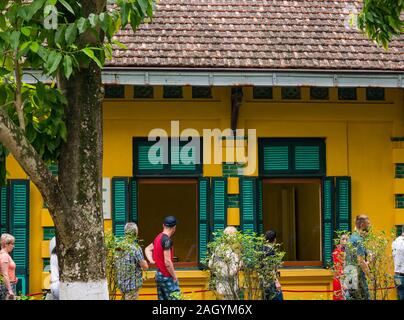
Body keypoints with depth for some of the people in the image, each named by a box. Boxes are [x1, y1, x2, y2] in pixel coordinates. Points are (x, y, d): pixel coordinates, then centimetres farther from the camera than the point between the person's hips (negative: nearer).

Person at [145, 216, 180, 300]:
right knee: (175, 298, -8)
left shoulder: (158, 237, 8)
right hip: (167, 277, -9)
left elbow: (147, 249, 24)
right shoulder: (167, 240, -19)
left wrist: (151, 260, 9)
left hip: (159, 274, 9)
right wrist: (175, 277, -12)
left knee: (162, 298, 12)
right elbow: (167, 262, -22)